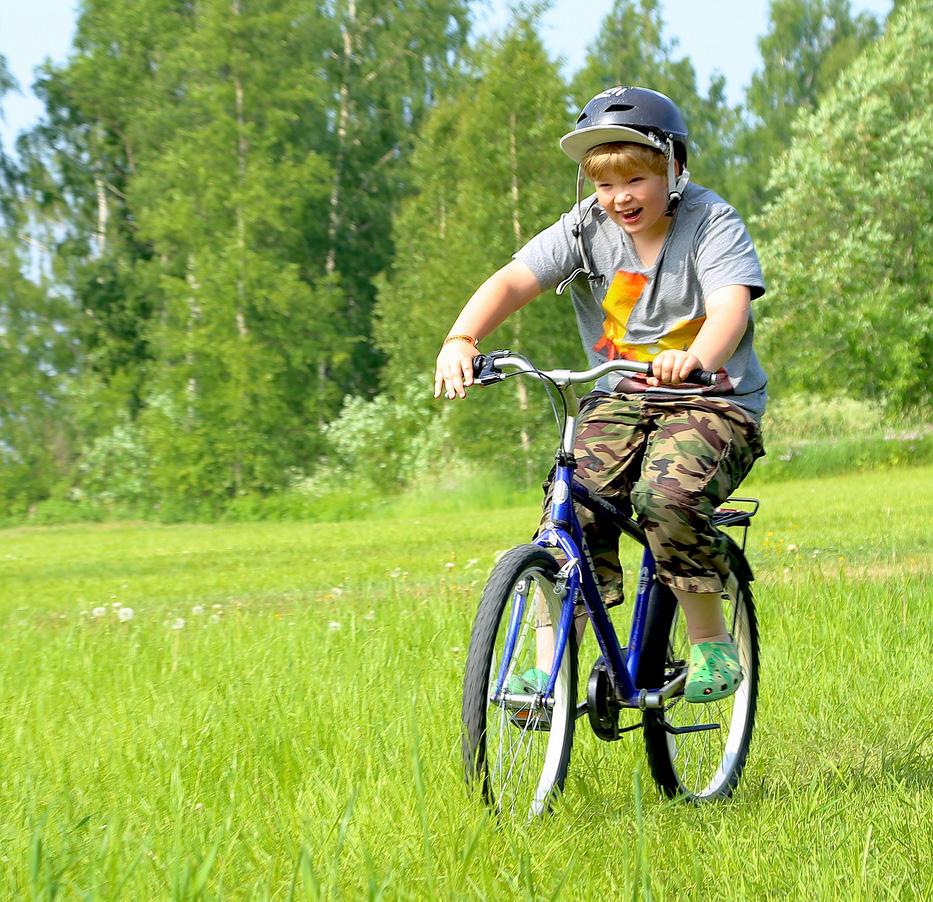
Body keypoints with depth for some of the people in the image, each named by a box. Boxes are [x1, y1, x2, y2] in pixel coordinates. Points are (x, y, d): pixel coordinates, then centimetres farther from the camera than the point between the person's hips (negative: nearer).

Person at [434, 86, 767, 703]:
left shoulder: (712, 222, -11)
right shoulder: (586, 226, -1)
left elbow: (732, 304, -28)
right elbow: (514, 280, -15)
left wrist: (697, 359, -51)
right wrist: (462, 339, -35)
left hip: (714, 401, -4)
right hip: (621, 398, 4)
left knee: (668, 495, -31)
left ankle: (712, 641, -9)